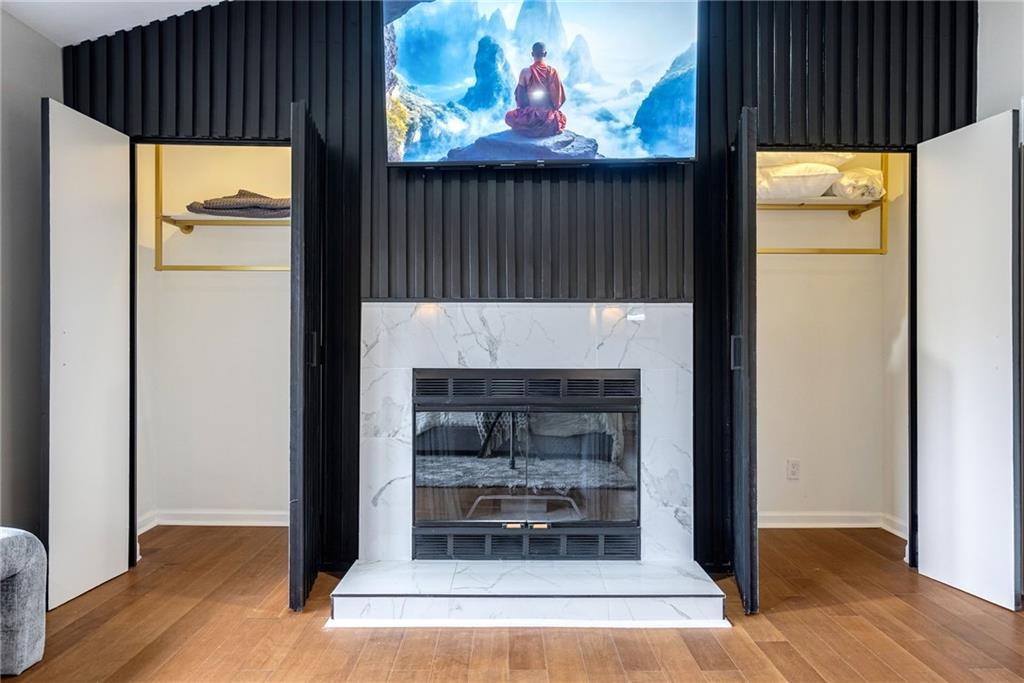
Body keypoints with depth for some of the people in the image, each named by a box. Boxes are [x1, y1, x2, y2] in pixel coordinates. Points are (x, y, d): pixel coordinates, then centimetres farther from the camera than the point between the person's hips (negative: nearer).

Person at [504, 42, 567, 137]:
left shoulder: (525, 72, -10)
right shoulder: (552, 71, -5)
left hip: (530, 115, -3)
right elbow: (560, 97, -1)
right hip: (550, 117, 4)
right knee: (561, 117, 43)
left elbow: (519, 97, -3)